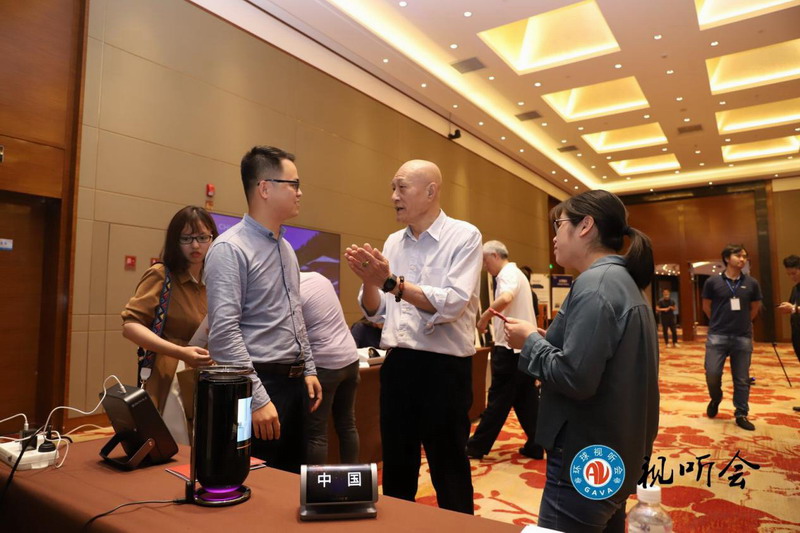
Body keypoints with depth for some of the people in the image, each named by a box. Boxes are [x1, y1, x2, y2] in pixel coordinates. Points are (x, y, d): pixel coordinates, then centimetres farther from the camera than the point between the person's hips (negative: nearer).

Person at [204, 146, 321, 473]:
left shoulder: (286, 248, 12)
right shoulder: (230, 249, -15)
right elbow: (223, 333, -22)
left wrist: (308, 370, 13)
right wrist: (258, 398, -23)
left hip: (295, 384, 8)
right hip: (261, 384, -8)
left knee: (291, 482, 19)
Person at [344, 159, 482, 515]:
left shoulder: (464, 236, -7)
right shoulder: (393, 242, 9)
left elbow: (451, 304, -20)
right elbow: (375, 313, 10)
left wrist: (392, 282, -23)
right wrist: (369, 280, -9)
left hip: (444, 366, -5)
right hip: (397, 364, 6)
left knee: (449, 474, 11)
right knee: (396, 471, 19)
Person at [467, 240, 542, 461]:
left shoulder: (507, 273, -13)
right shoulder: (517, 274, 19)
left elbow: (506, 298, -34)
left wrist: (484, 317, -22)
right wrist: (492, 319, 16)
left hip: (511, 346, -10)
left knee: (499, 399, -1)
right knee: (527, 399, 12)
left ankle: (477, 446, 10)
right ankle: (535, 446, 16)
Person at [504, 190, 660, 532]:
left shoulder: (595, 282, -20)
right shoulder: (623, 280, 11)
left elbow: (575, 377, -27)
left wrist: (530, 342, -13)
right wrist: (546, 338, 7)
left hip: (585, 459, -10)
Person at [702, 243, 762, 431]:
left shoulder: (751, 283, 2)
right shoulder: (712, 282, -3)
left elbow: (755, 309, 15)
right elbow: (706, 307, 8)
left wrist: (742, 323, 16)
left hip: (743, 337, 2)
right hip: (717, 336, -1)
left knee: (742, 379, 7)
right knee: (712, 374, -4)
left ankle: (741, 414, 19)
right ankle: (716, 399, 26)